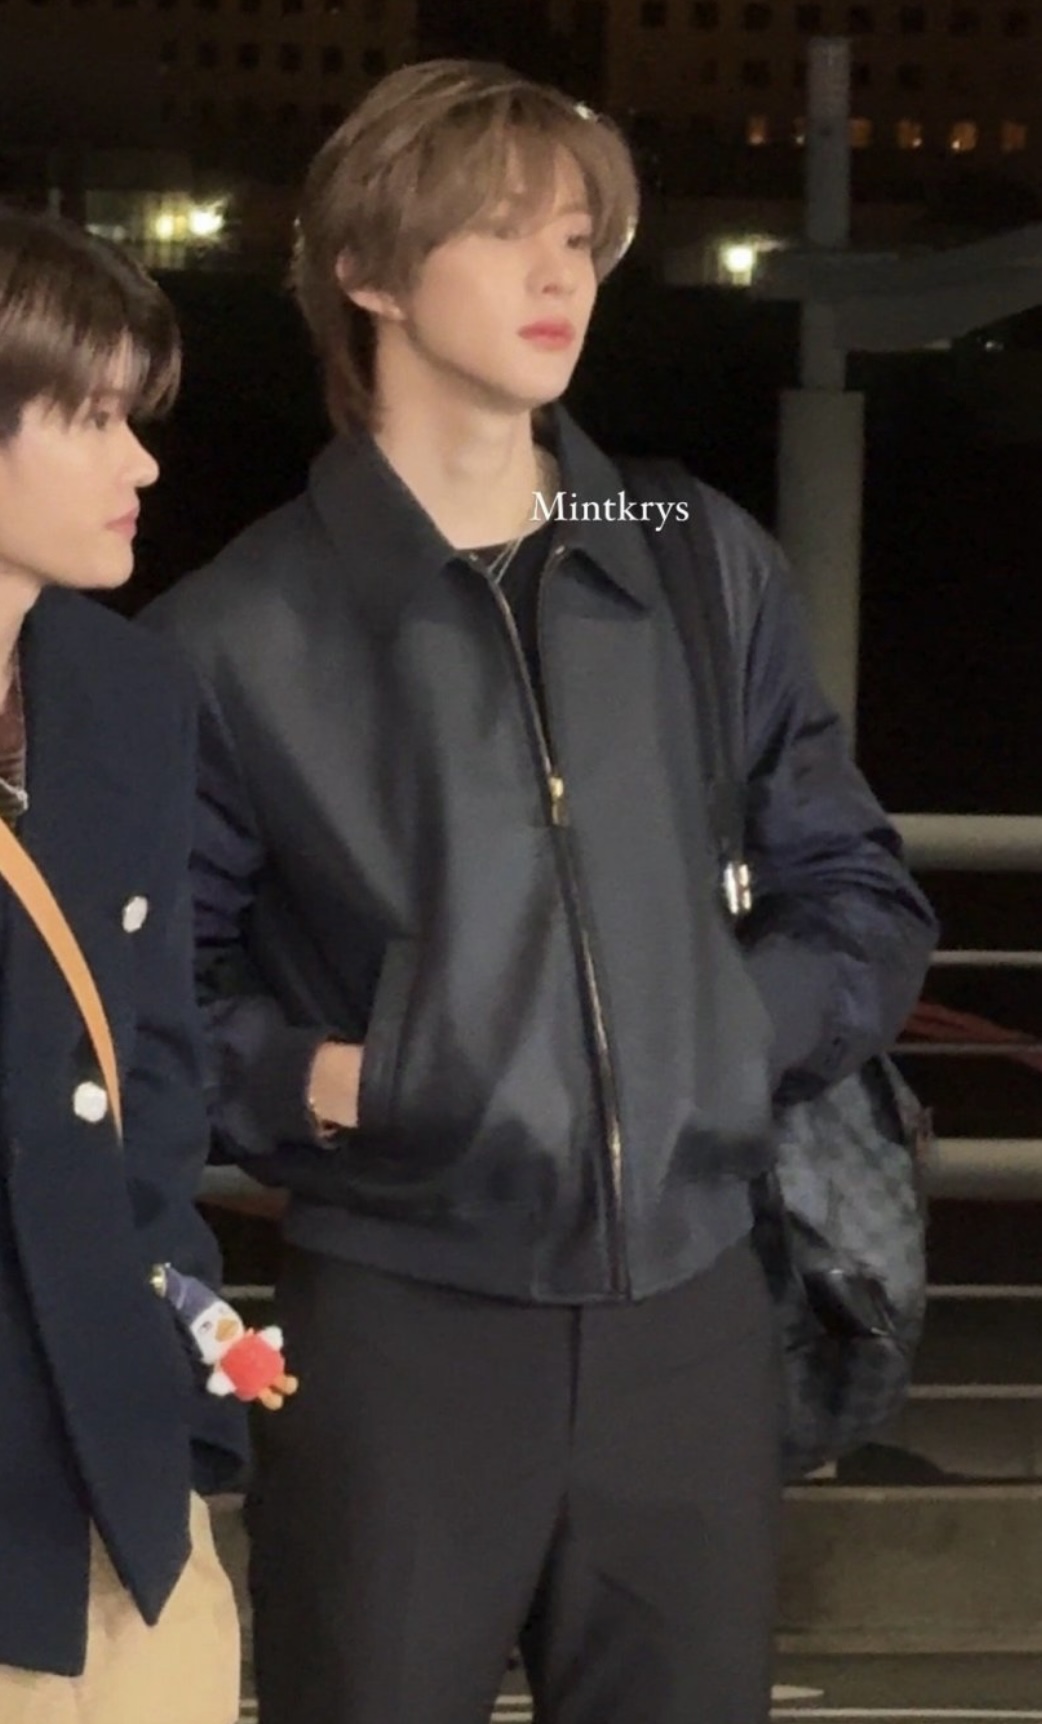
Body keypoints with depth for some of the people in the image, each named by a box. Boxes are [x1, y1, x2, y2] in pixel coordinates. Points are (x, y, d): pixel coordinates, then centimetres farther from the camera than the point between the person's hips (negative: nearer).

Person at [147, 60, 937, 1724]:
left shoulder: (707, 567, 8)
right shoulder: (238, 632, -3)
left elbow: (862, 900, 14)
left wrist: (725, 1035, -2)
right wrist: (297, 1082, -14)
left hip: (691, 1313, 3)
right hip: (403, 1321, -3)